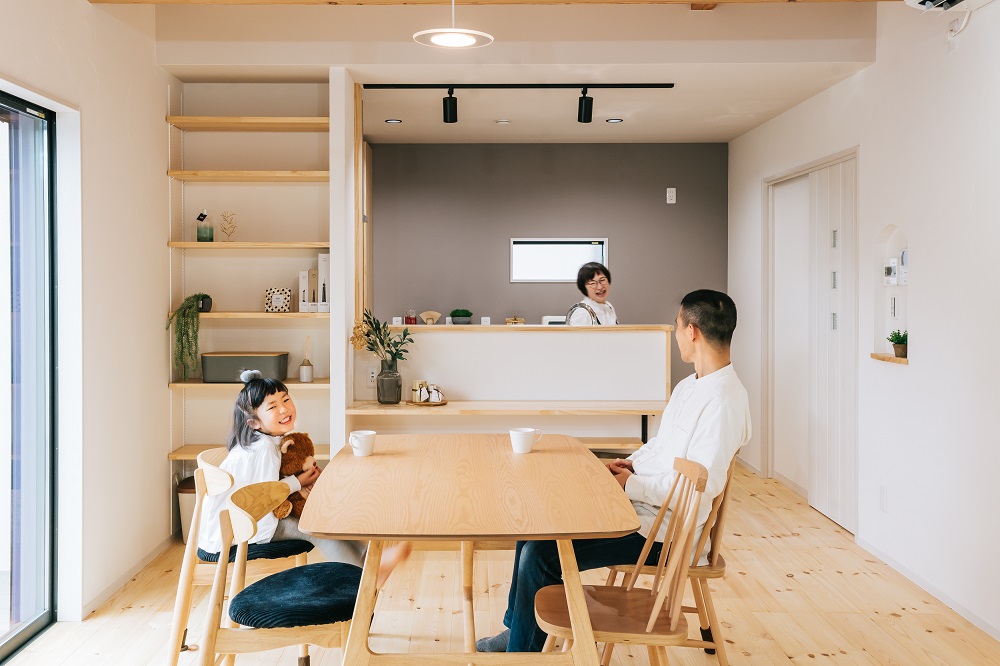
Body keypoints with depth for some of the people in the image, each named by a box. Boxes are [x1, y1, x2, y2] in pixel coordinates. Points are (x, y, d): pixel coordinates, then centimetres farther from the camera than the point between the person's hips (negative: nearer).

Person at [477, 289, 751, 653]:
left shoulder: (724, 401, -21)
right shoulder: (689, 385, 10)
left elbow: (702, 486, -26)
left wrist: (632, 485, -17)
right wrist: (632, 462, 4)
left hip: (662, 529, -10)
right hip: (634, 501, 10)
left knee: (541, 555, -16)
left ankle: (522, 649, 5)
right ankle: (517, 630, 23)